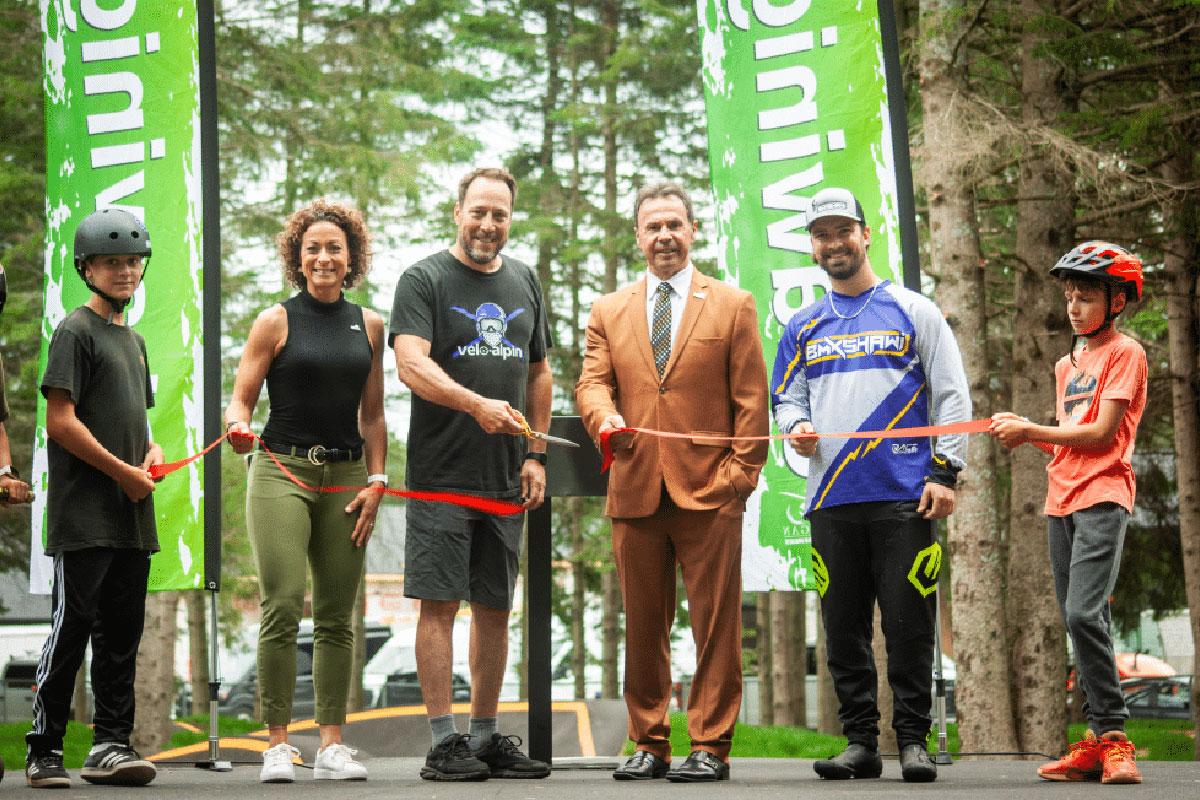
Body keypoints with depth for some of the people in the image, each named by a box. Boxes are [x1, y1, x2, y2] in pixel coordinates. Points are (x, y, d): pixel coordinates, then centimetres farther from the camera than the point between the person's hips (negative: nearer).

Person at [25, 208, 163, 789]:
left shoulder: (133, 339, 20)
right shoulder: (75, 331, -5)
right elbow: (60, 421, -13)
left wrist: (152, 450, 5)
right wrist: (123, 471, -12)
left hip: (132, 515, 8)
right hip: (84, 515, -8)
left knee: (121, 634, 8)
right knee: (71, 628, -6)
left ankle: (111, 745, 13)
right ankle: (43, 751, 2)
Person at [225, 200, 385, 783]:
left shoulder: (369, 326, 12)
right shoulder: (276, 322, 2)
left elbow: (372, 413, 15)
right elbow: (240, 400, 2)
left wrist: (376, 481, 5)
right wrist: (239, 427, -21)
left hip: (346, 477, 4)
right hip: (283, 472, -3)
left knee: (337, 615, 4)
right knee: (283, 607, -12)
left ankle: (332, 745, 9)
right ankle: (277, 744, -6)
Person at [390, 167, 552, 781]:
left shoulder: (524, 282, 15)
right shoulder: (424, 279, -2)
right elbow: (412, 365, -15)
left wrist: (535, 455, 11)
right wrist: (478, 405, -30)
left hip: (506, 477, 5)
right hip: (442, 472, -5)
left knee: (495, 607, 9)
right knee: (439, 602, -5)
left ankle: (486, 737, 17)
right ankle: (444, 742, -1)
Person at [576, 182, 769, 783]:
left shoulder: (733, 305, 9)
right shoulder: (608, 311, 17)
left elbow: (750, 398, 4)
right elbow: (592, 380, 8)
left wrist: (742, 470, -5)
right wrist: (603, 416, -15)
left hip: (709, 490, -3)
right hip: (634, 489, 3)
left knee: (715, 626, -3)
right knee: (642, 627, 7)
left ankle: (710, 745, 3)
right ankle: (648, 744, 15)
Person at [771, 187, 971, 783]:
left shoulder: (913, 312, 7)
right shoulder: (803, 327, 16)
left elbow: (952, 395, 4)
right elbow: (785, 396, 19)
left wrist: (944, 473, -6)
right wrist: (796, 426, -5)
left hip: (904, 497, -3)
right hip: (832, 499, 3)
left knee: (908, 623, -3)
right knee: (844, 629, 5)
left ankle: (913, 741, 5)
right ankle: (860, 742, 12)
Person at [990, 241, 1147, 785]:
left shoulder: (1125, 353, -2)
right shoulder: (1066, 366, 21)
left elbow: (1101, 434, -10)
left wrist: (1032, 432, -9)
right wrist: (1020, 431, 3)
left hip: (1102, 497, -8)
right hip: (1061, 501, 8)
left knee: (1084, 612, -21)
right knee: (1079, 621, 5)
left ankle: (1113, 736, -15)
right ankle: (1097, 742, 8)